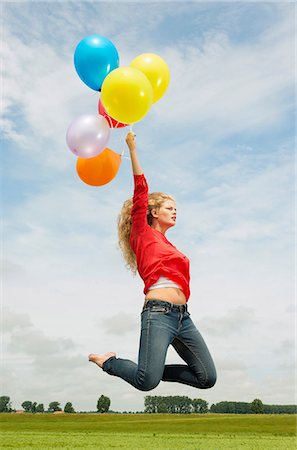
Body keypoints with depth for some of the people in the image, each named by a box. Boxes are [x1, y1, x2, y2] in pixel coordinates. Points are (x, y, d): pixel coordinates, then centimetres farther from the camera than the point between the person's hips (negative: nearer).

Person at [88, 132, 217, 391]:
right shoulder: (143, 233, 6)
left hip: (182, 315, 8)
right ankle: (109, 362, 13)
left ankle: (154, 368, 19)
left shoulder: (168, 245, 25)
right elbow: (141, 190, -1)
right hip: (159, 311, -7)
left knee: (207, 378, 2)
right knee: (147, 383, -16)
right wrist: (132, 149, -1)